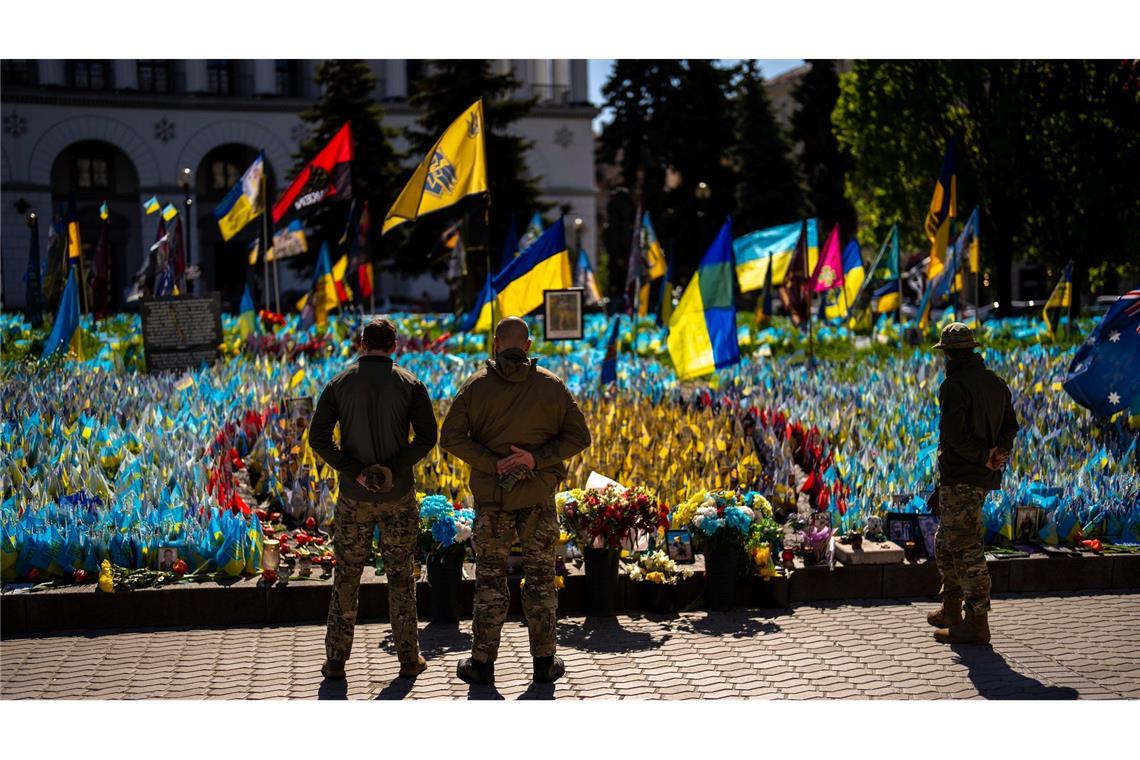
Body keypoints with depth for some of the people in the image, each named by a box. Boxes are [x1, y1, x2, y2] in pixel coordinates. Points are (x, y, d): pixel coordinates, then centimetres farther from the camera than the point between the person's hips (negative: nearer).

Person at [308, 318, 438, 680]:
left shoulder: (339, 384, 0)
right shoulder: (409, 384, -2)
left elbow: (318, 437, -8)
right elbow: (427, 436, -12)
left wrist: (355, 472, -10)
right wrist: (393, 470, -13)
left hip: (354, 497, 1)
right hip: (398, 495, 0)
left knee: (346, 577, 9)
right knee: (400, 576, 8)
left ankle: (336, 660, 11)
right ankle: (408, 659, 12)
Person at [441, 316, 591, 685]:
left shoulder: (476, 386, -4)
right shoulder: (551, 385, -1)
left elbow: (451, 437, -12)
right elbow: (579, 436, -5)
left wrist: (493, 465, -15)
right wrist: (537, 458, -12)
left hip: (492, 494, 0)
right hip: (539, 494, 1)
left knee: (490, 578, 7)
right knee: (540, 576, 9)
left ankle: (483, 662, 11)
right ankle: (544, 661, 13)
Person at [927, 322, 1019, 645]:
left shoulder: (954, 386, -16)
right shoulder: (995, 382, 13)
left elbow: (953, 433, -24)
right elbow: (1010, 426, 14)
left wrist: (983, 457, -14)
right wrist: (999, 451, -2)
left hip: (960, 477, -9)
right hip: (983, 477, 9)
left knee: (965, 547, -7)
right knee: (945, 543, 20)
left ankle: (976, 623, -7)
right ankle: (951, 610, 27)